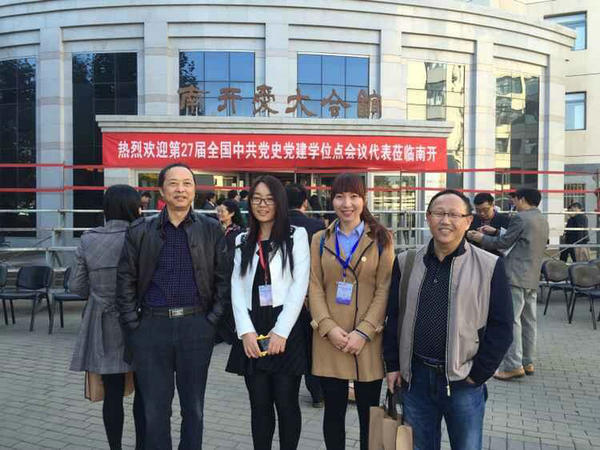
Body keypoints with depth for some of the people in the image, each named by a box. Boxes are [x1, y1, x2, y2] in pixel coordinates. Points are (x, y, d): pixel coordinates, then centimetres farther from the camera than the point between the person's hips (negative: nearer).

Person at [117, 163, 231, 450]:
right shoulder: (140, 231, 3)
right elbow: (125, 281, 5)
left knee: (193, 407, 12)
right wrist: (133, 324, -1)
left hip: (196, 326, 0)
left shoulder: (211, 230, 2)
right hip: (151, 328, 0)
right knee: (155, 409, 9)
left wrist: (212, 319, -3)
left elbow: (224, 279, 3)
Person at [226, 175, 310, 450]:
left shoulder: (296, 236, 3)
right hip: (252, 332, 3)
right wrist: (246, 331, -7)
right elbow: (236, 288, 6)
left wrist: (281, 332, -12)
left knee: (286, 403, 3)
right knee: (259, 404, 9)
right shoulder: (243, 241, 13)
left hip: (286, 330, -3)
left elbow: (300, 286, -5)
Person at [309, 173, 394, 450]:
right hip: (329, 339, 2)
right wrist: (329, 327, -11)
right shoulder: (320, 240, 9)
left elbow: (384, 289, -3)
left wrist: (363, 332, -12)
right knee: (333, 411, 10)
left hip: (368, 340, -1)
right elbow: (315, 288, 3)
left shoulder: (381, 239, 2)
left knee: (369, 413, 8)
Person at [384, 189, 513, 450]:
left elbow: (501, 327, -4)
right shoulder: (406, 263, 4)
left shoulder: (489, 267, -5)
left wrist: (479, 374, -7)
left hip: (464, 382, -2)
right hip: (415, 377, 3)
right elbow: (393, 317, 10)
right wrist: (392, 365, 6)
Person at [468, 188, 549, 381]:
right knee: (528, 320, 13)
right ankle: (528, 363, 19)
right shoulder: (542, 220, 17)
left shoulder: (520, 218, -11)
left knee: (511, 320, -7)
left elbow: (504, 242, -7)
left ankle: (513, 365, -8)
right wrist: (492, 233, 22)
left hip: (516, 277, -9)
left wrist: (482, 238, 8)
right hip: (533, 278, 9)